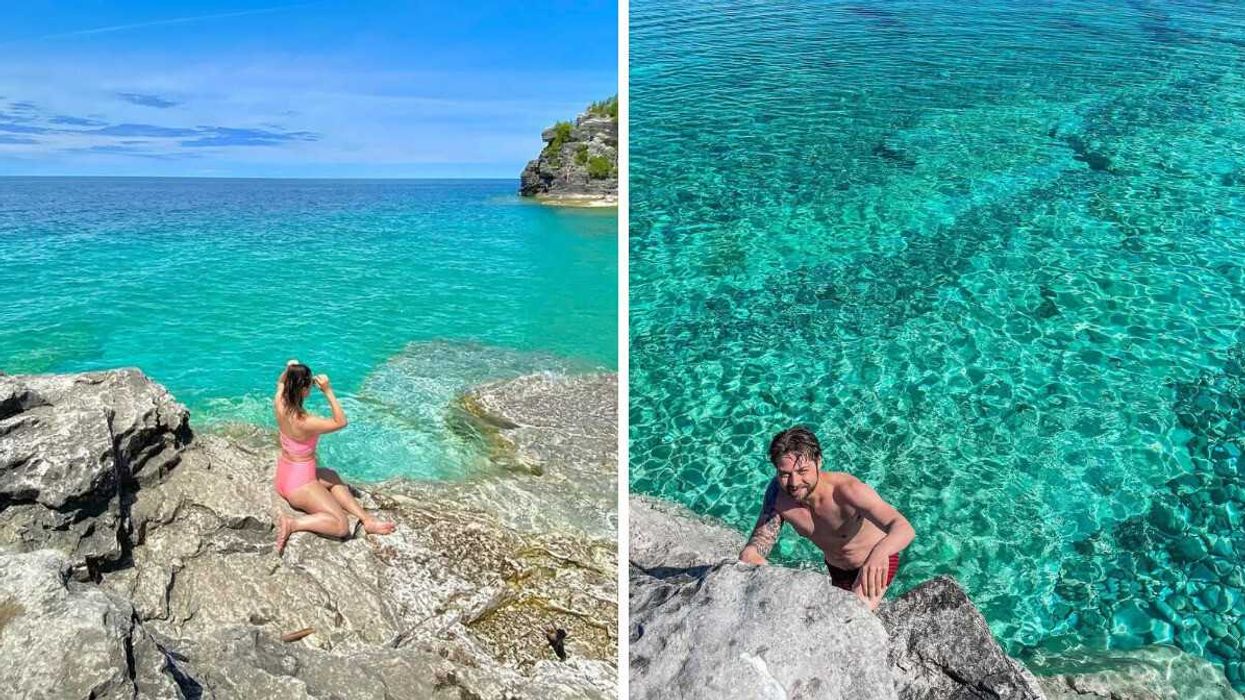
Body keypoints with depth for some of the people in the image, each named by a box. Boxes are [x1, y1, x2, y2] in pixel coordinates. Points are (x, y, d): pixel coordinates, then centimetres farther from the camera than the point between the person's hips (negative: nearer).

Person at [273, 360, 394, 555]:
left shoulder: (280, 405, -10)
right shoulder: (306, 422, -31)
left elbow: (281, 383, 13)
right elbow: (341, 422, -17)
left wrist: (288, 370, -9)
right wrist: (328, 391, -24)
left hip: (283, 477, 9)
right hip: (299, 486, -9)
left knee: (331, 477, 31)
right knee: (341, 527, -10)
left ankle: (366, 519, 24)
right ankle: (292, 523, -15)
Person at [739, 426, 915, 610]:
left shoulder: (846, 490, -39)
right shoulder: (777, 494, -25)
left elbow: (904, 528, -49)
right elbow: (752, 549, -25)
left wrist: (880, 552, -72)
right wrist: (750, 556, -51)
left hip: (877, 562, -5)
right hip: (835, 567, 5)